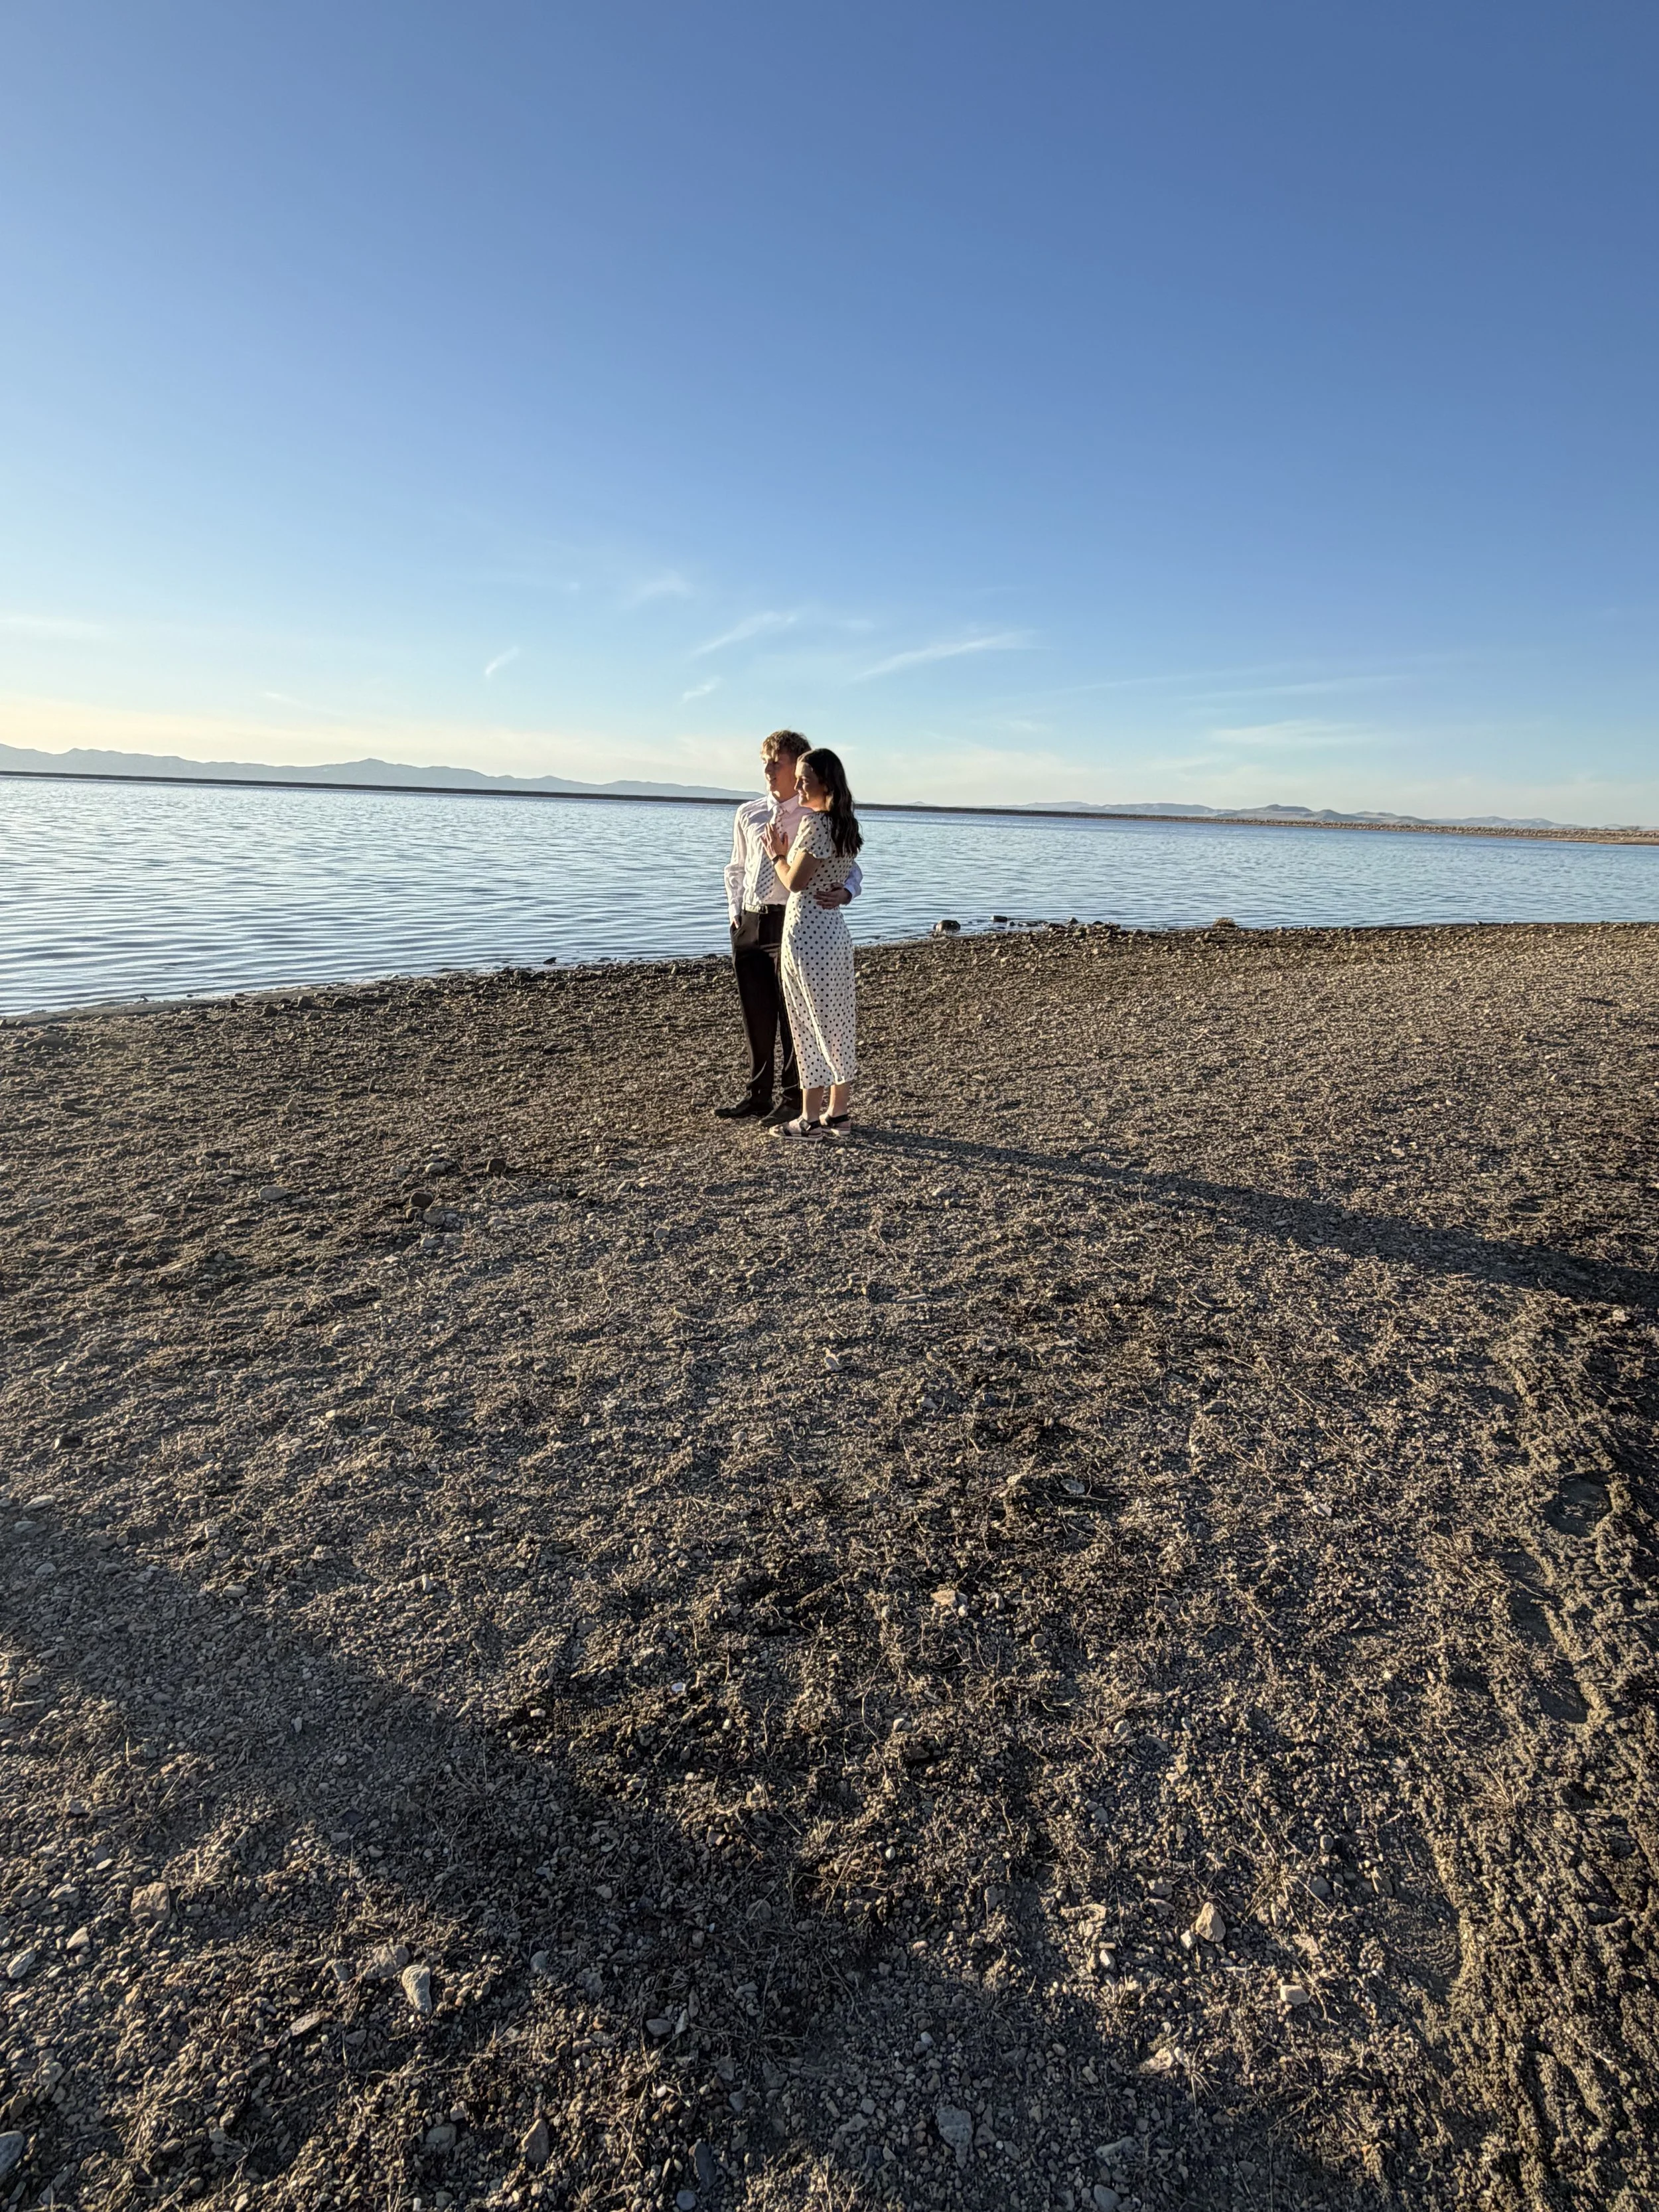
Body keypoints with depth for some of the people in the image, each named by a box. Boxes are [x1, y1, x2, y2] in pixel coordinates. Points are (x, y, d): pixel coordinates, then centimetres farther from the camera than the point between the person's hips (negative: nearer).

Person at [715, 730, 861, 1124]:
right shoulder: (748, 814, 11)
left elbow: (851, 869, -5)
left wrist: (843, 893, -26)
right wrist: (734, 910, 10)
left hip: (791, 923, -5)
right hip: (748, 924, 5)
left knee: (792, 1014, 2)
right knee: (755, 1014, 12)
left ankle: (794, 1099, 15)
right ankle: (758, 1096, 26)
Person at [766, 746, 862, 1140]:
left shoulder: (817, 824, -16)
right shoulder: (846, 825, 12)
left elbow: (794, 882, -16)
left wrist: (776, 853, 3)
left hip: (806, 933, -9)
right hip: (833, 930, 9)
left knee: (811, 1025, -2)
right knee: (837, 1025, 11)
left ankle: (812, 1118, 7)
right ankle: (838, 1113, 18)